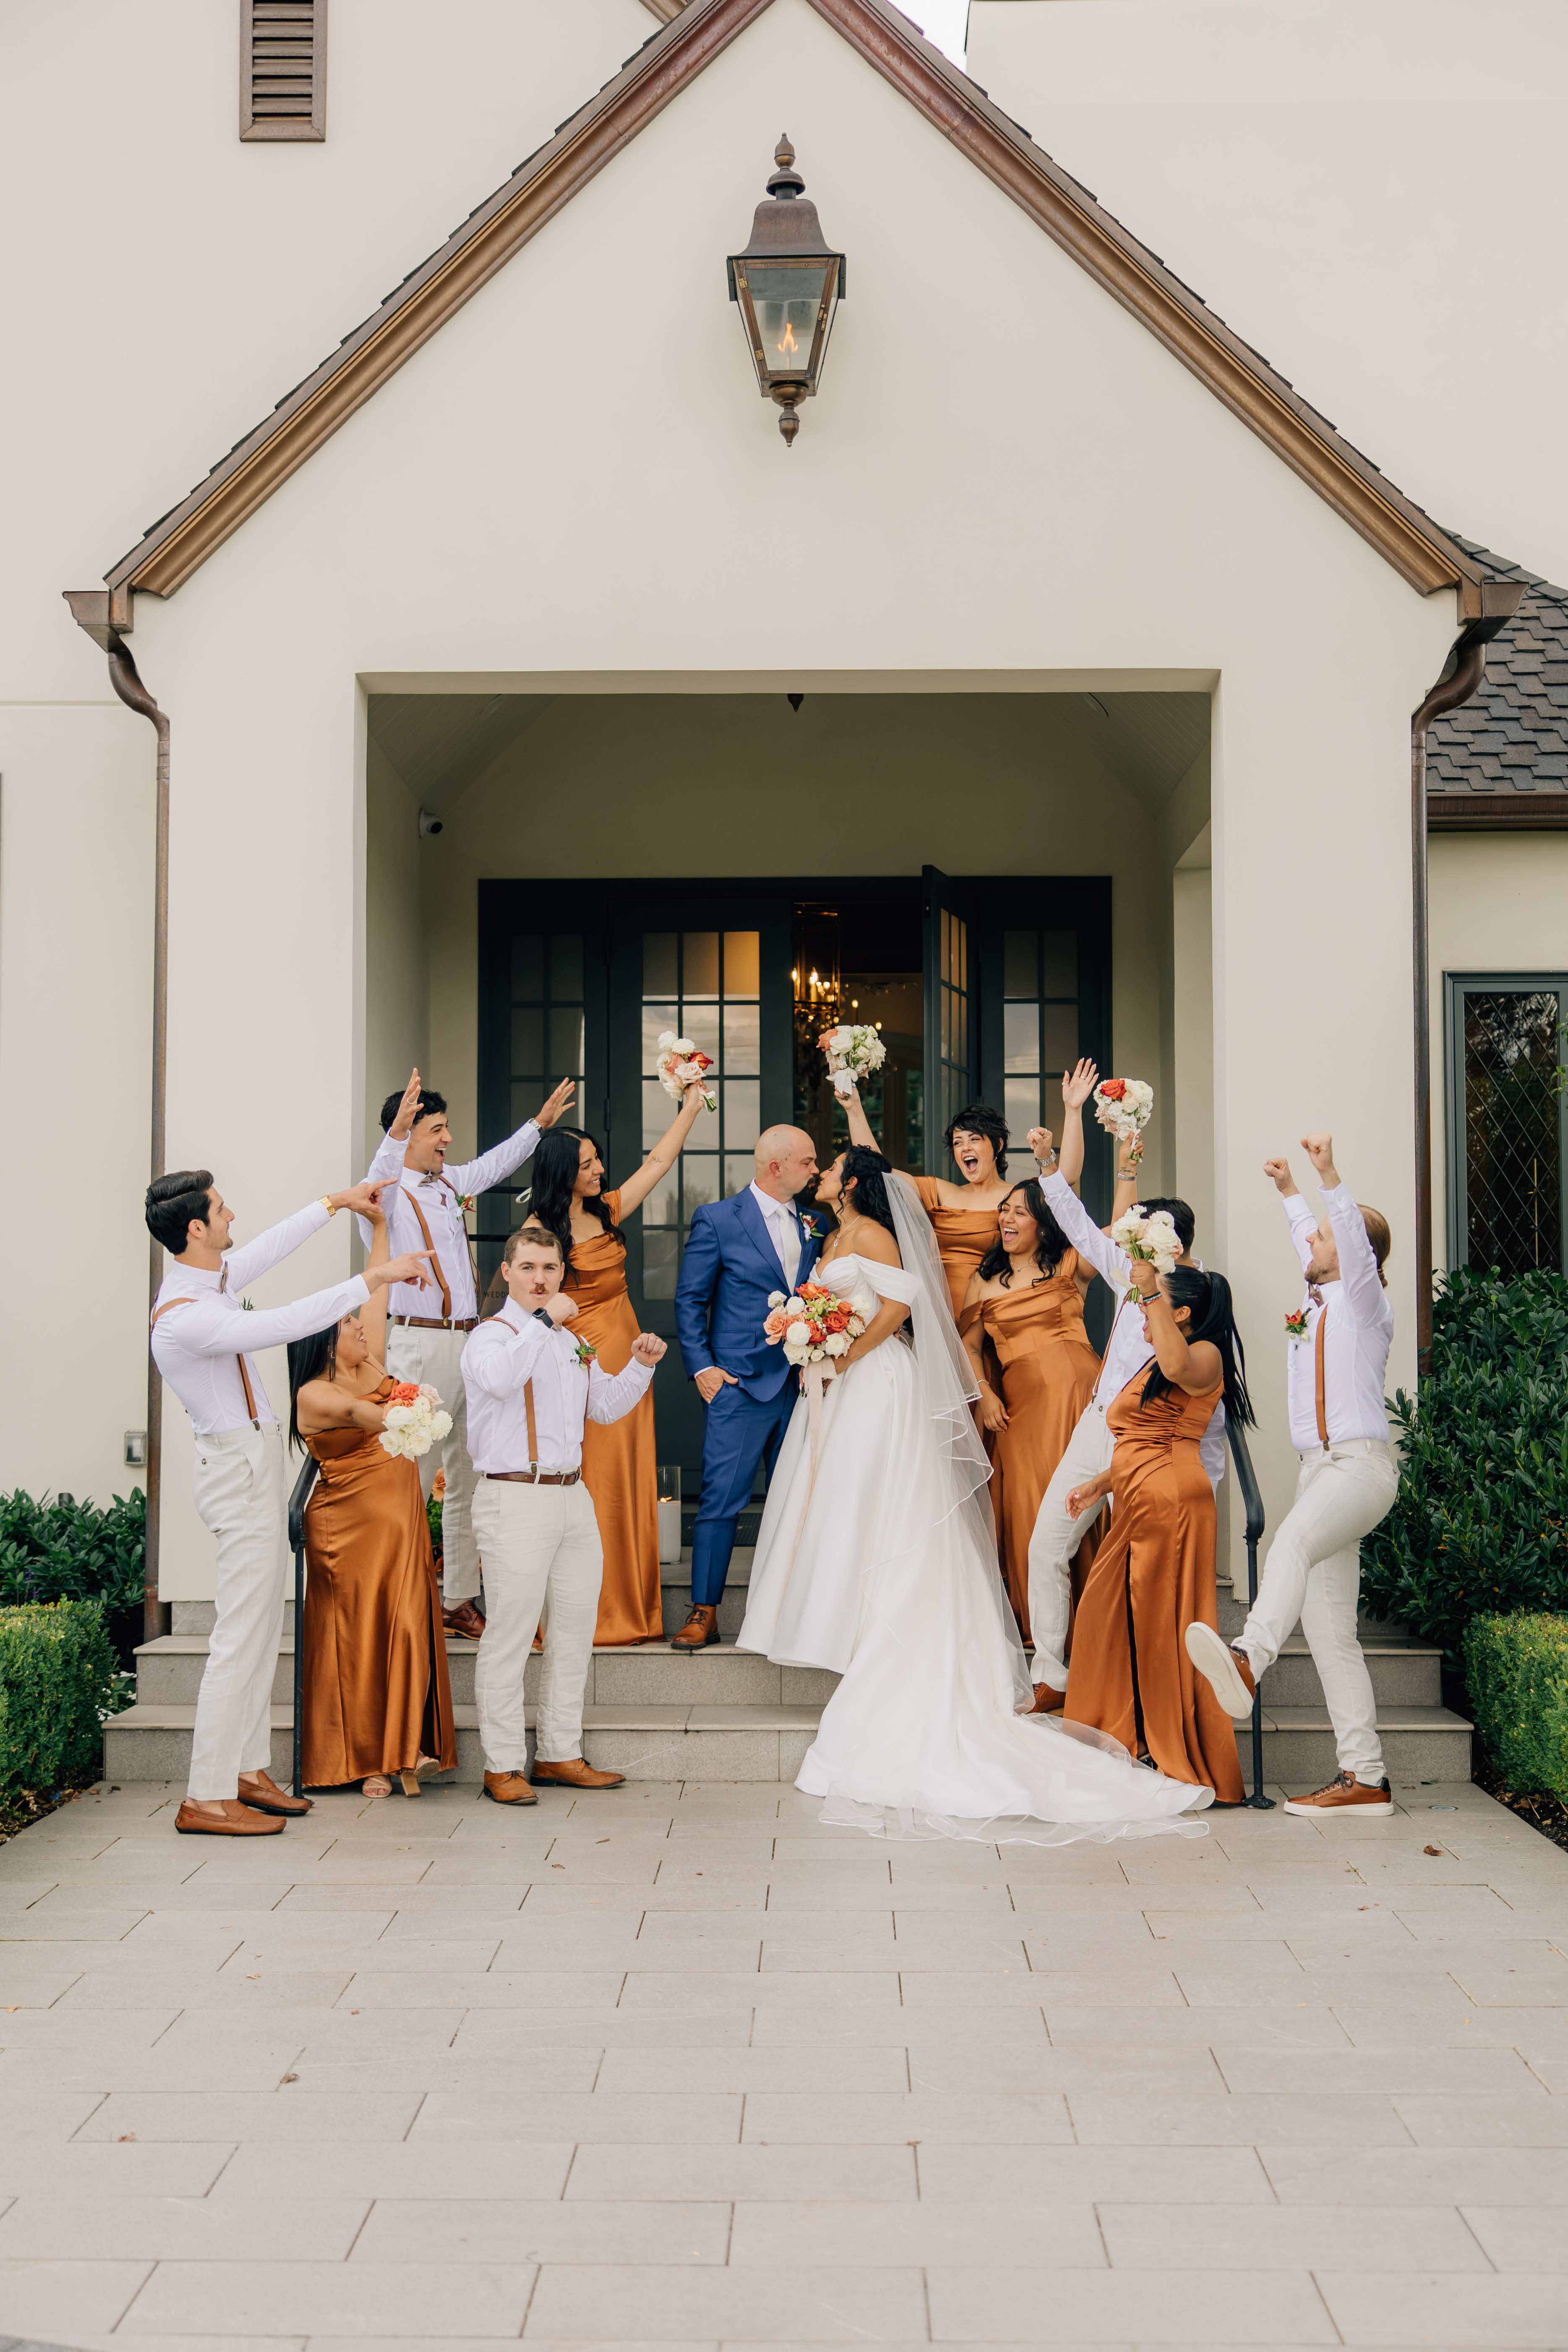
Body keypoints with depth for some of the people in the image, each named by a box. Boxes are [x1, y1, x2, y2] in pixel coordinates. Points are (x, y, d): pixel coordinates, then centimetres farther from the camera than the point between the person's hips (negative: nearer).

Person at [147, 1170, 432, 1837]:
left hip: (258, 1462, 11)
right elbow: (286, 1324, -32)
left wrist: (335, 1201, 34)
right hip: (238, 1469, -11)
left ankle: (248, 1772, 22)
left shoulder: (212, 1277, 6)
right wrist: (373, 1280, -29)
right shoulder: (183, 1317, -24)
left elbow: (269, 1247, 24)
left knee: (262, 1629, 14)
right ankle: (207, 1799, -6)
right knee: (241, 1636, -9)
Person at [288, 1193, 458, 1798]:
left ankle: (403, 1749, 6)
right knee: (357, 1634, -3)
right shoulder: (313, 1394, -8)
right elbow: (355, 1411, -30)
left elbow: (378, 1292, 15)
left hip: (401, 1520, 6)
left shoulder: (372, 1368, 10)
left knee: (406, 1628, 2)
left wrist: (380, 1226, 18)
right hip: (349, 1525, -6)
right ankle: (362, 1759, 3)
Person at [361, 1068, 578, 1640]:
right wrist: (396, 1136, -48)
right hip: (420, 1345, -8)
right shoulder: (391, 1192, -8)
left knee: (469, 1478, 11)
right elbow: (376, 1192, -33)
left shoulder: (451, 1184, 16)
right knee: (412, 1481, -7)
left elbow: (494, 1164, 35)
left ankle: (458, 1601, 19)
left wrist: (541, 1121, 41)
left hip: (469, 1342, 9)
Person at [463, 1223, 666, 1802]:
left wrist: (639, 1366, 11)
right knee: (511, 1635, -4)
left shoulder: (569, 1342, 20)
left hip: (572, 1496, 8)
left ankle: (560, 1754, 23)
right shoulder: (493, 1335, -6)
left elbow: (606, 1406, 26)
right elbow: (500, 1377, -29)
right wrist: (543, 1321, -26)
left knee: (574, 1633, 12)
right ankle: (502, 1765, 4)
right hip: (514, 1499, -8)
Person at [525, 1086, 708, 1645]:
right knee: (588, 1487, -5)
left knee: (629, 1483, 9)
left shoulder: (606, 1212, 10)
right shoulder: (542, 1227, -9)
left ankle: (632, 1608, 15)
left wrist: (691, 1106, 18)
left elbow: (657, 1164, 17)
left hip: (625, 1364, 7)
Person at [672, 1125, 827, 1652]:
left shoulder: (815, 1225, 12)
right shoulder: (718, 1219, -2)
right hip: (740, 1385, -5)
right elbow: (689, 1301, 0)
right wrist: (701, 1368, -7)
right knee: (721, 1500, -5)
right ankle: (704, 1612, 4)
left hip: (802, 1386, 5)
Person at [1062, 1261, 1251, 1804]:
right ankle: (1137, 1743, 18)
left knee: (1165, 1624, -5)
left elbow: (1179, 1366, -30)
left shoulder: (1206, 1356, -4)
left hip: (1172, 1498, -10)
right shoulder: (1155, 1365, 25)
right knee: (1112, 1617, 9)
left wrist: (1148, 1290, -27)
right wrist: (1100, 1484, 16)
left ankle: (1180, 1757, 2)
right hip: (1137, 1504, 10)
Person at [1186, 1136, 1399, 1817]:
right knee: (1329, 1631, 1)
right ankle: (1363, 1779, 1)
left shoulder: (1364, 1300, -1)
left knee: (1293, 1540, -38)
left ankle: (1246, 1661, -63)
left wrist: (1329, 1176, -33)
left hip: (1361, 1465, -9)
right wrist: (1289, 1191, 50)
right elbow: (1310, 1241, 42)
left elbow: (1355, 1241, -22)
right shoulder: (1317, 1300, 20)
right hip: (1318, 1468, 9)